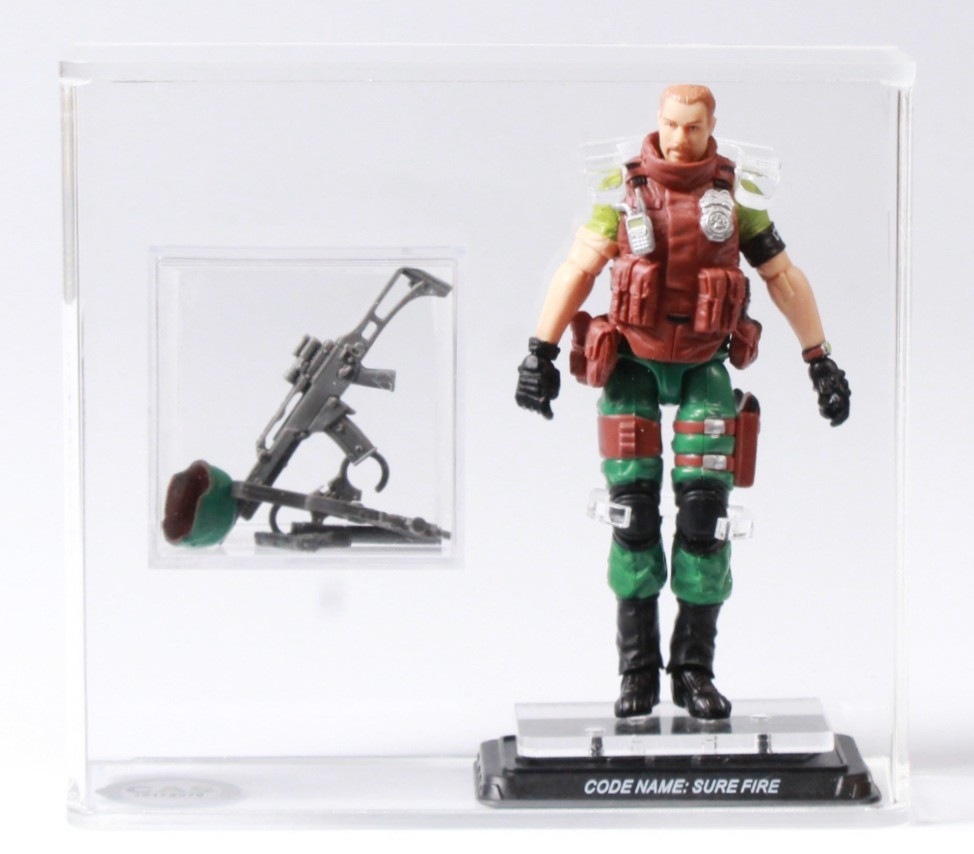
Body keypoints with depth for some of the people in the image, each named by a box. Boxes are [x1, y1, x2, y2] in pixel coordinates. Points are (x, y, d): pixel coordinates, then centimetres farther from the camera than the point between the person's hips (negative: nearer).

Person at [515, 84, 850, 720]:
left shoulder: (735, 193, -2)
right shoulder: (623, 189, -3)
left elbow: (784, 278, 4)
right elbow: (578, 269, -5)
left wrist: (821, 361, 4)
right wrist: (540, 351, -13)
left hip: (704, 368, 0)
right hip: (633, 367, 0)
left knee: (705, 513, -7)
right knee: (634, 512, -5)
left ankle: (694, 671, 2)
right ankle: (638, 672, 3)